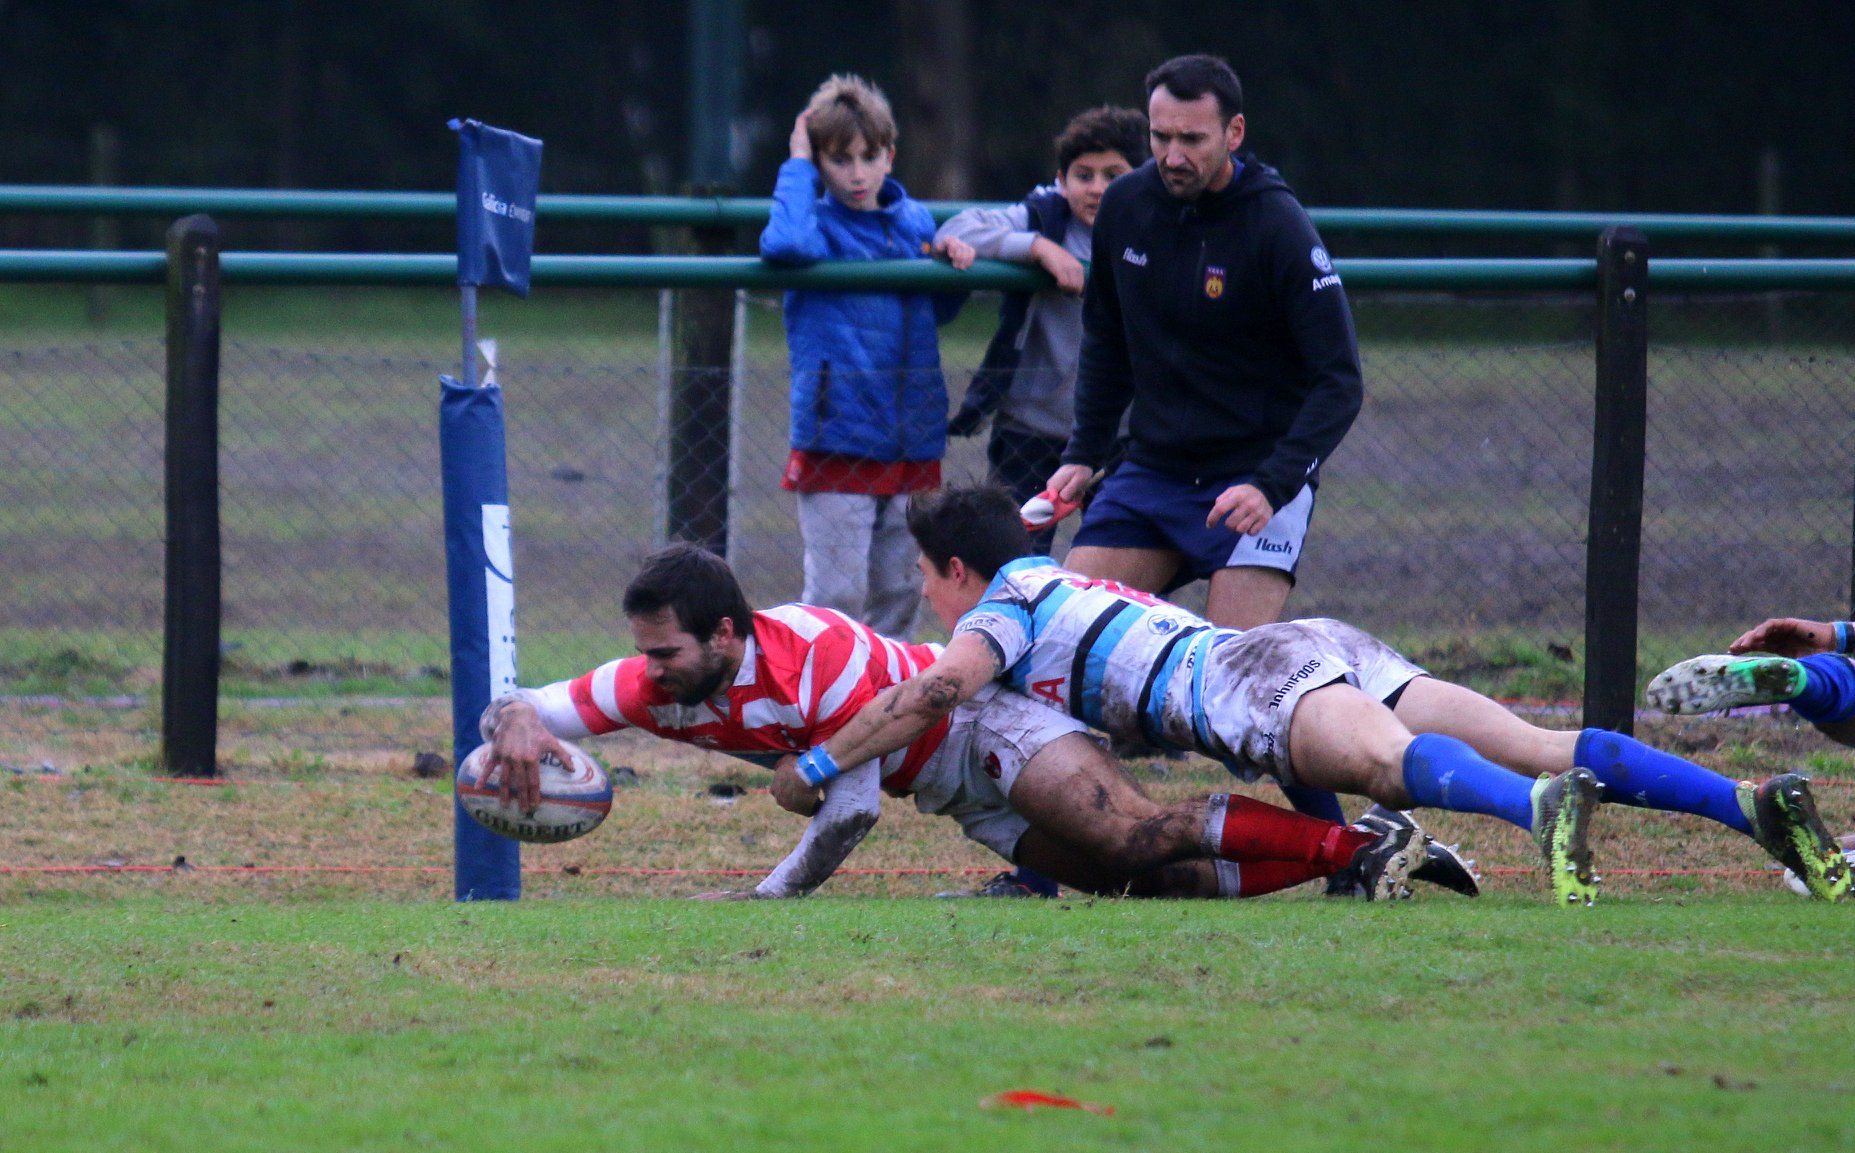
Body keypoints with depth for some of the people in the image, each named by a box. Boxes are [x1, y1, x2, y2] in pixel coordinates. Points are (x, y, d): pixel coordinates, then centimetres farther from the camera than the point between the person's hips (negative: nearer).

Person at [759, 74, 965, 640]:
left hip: (912, 444, 5)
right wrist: (799, 167, -14)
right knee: (836, 598, -7)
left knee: (899, 594, 11)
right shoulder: (820, 223, -5)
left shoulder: (915, 221, 12)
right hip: (836, 439, -5)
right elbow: (785, 243, -31)